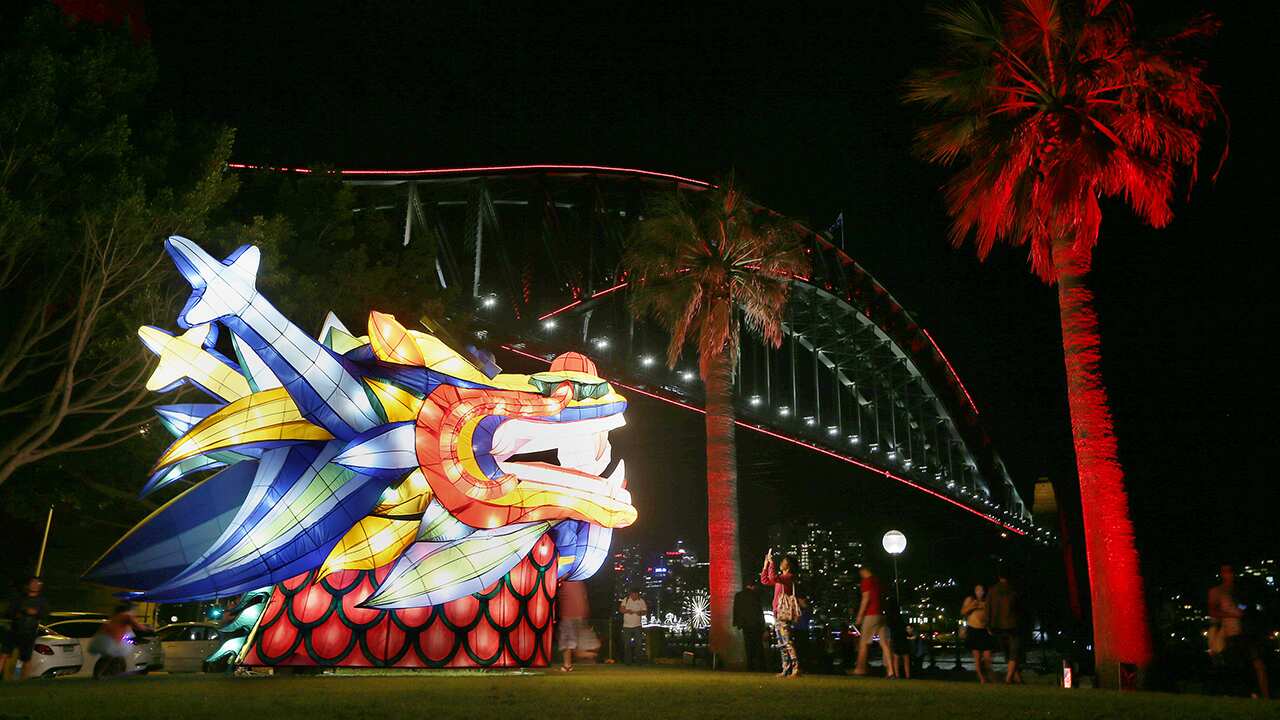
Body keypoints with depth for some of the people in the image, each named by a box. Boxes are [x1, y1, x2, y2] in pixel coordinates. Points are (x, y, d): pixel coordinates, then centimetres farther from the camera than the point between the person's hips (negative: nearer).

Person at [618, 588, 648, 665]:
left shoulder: (641, 601, -1)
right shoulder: (626, 600, -1)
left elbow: (645, 611, 3)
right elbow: (620, 609, -2)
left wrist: (640, 612, -19)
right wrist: (627, 611, -22)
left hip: (637, 626, 0)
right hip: (627, 626, 0)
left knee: (638, 643, -6)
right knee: (627, 645, 4)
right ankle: (628, 661, 12)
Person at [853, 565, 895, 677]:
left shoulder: (866, 581, -5)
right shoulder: (878, 581, 18)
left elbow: (866, 599, -12)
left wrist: (860, 615, -10)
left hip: (871, 615, -7)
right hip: (881, 615, 7)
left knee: (863, 642, 1)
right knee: (884, 643, 1)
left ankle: (860, 668, 2)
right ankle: (890, 671, -6)